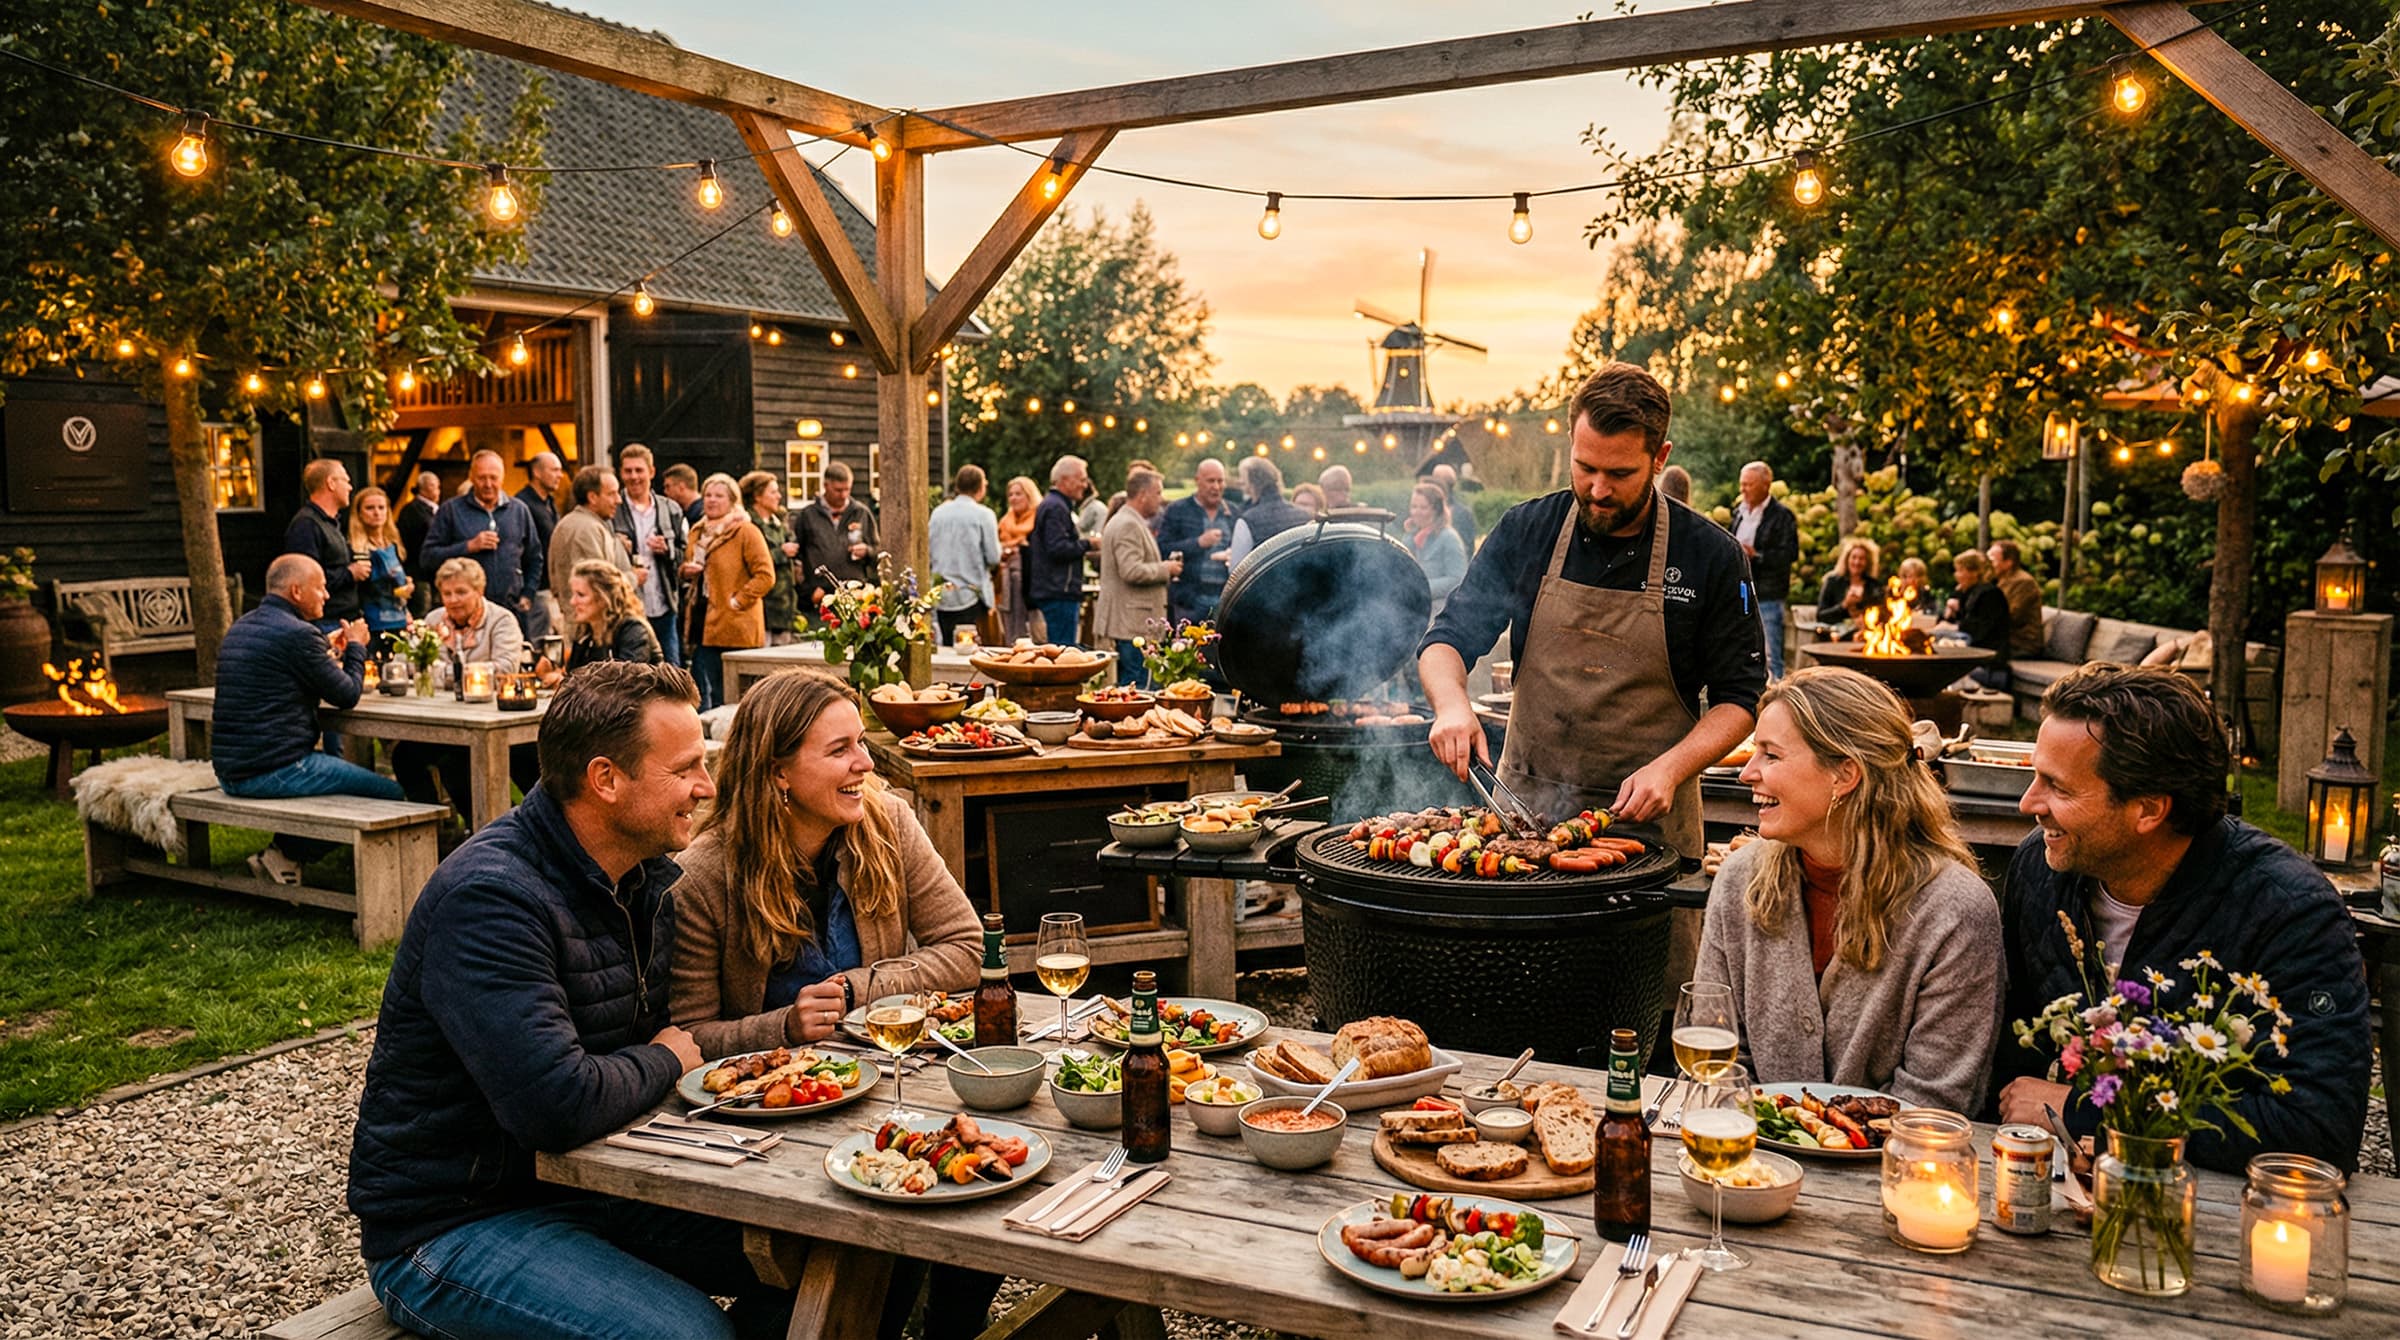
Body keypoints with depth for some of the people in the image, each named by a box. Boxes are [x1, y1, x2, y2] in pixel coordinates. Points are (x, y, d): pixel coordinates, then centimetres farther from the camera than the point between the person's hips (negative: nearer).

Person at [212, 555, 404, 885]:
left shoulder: (239, 628, 14)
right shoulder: (298, 633, -14)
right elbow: (347, 696, -7)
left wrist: (326, 648, 27)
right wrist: (356, 646, 9)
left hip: (229, 771, 10)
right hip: (275, 771, -10)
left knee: (338, 761, 32)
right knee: (390, 793, -6)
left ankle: (285, 852, 16)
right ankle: (288, 855, 0)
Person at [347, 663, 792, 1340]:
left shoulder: (651, 876, 3)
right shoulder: (488, 899, -26)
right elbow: (559, 1104, -34)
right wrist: (663, 1061, -14)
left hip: (584, 1184, 8)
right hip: (450, 1225, -8)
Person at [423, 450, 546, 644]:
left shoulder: (518, 510, 12)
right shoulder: (451, 510, 3)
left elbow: (534, 557, 19)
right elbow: (429, 555, -2)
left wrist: (527, 595, 10)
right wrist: (469, 546, -13)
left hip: (512, 608, 3)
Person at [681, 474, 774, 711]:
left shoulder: (746, 532, -6)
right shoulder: (698, 531, 17)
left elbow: (765, 576, -12)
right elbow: (686, 569, 29)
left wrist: (738, 601, -15)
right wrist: (687, 571, 6)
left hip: (736, 628, -7)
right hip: (704, 625, 7)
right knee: (704, 695, 7)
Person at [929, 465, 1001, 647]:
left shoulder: (938, 512, 7)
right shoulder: (983, 514, -6)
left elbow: (928, 552, 9)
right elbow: (994, 557, -7)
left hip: (940, 596, 4)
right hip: (969, 596, -4)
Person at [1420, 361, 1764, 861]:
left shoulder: (1712, 557, -5)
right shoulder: (1527, 530, 0)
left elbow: (1739, 698, 0)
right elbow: (1447, 640, 3)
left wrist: (1669, 768, -16)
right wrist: (1451, 703, -18)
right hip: (1525, 803, 1)